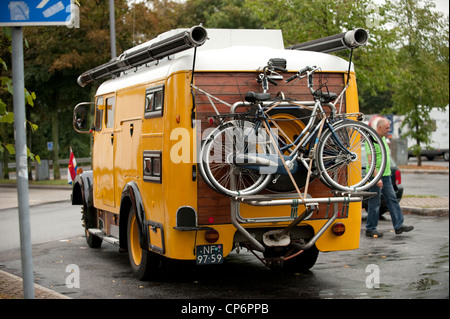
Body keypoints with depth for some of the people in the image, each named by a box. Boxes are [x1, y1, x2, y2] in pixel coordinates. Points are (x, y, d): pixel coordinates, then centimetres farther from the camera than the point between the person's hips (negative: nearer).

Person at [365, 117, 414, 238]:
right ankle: (370, 229, 6)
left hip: (386, 175, 9)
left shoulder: (383, 138, 15)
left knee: (392, 199, 7)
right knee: (374, 203, -2)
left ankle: (398, 225, 9)